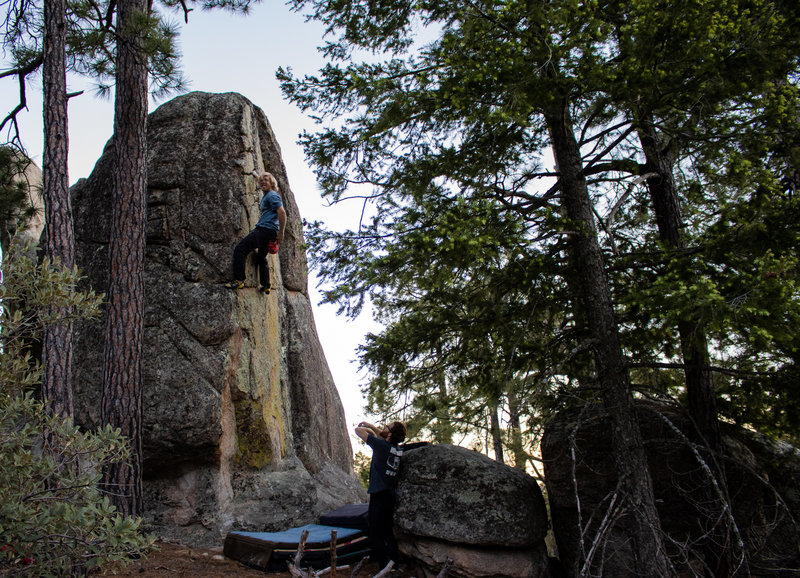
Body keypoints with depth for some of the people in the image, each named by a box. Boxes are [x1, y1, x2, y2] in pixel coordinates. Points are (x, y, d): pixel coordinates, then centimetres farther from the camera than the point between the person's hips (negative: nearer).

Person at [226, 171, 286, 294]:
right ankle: (266, 286, 22)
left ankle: (238, 280, -22)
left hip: (265, 229, -11)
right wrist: (256, 175, 59)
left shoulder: (272, 195, -7)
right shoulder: (267, 195, 22)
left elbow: (282, 212, -18)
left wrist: (281, 233, -20)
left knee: (240, 249, -16)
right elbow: (263, 186, 47)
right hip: (268, 232, 11)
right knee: (261, 257, 21)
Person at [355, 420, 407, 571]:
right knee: (388, 533, 18)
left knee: (376, 536, -2)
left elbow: (358, 430, -4)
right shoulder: (399, 450, 5)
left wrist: (367, 428, 15)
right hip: (392, 495, 8)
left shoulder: (381, 445, -15)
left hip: (379, 495, -8)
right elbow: (383, 438, 27)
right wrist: (371, 426, 27)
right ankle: (395, 563, 22)